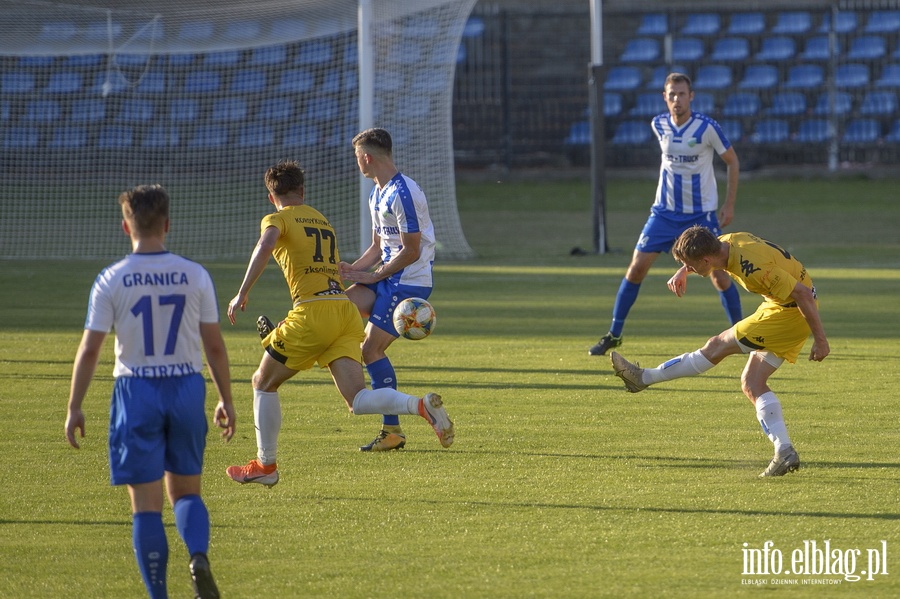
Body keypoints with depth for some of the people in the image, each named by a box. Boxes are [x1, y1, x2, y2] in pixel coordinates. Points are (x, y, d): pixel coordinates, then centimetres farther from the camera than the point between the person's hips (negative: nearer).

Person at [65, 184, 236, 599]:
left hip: (136, 392, -2)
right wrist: (226, 401, 14)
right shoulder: (195, 276, 0)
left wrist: (74, 409, 4)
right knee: (186, 491, 14)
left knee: (146, 502, 4)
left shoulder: (111, 281, -5)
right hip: (187, 388, 2)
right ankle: (199, 557, -14)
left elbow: (89, 350, -4)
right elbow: (215, 346, 3)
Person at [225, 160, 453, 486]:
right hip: (346, 309, 6)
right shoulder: (322, 220, 27)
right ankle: (421, 405, -29)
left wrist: (242, 294, -17)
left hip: (313, 312, -6)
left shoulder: (277, 219, 6)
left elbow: (266, 245, -18)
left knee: (263, 383, 15)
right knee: (358, 401, -5)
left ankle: (265, 465, 18)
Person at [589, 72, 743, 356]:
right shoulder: (659, 125, -2)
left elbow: (732, 161, -2)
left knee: (719, 274, -6)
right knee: (636, 268, -2)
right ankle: (613, 335, 8)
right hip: (664, 211, 3)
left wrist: (729, 204, -5)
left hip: (701, 214, -3)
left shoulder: (707, 128, -14)